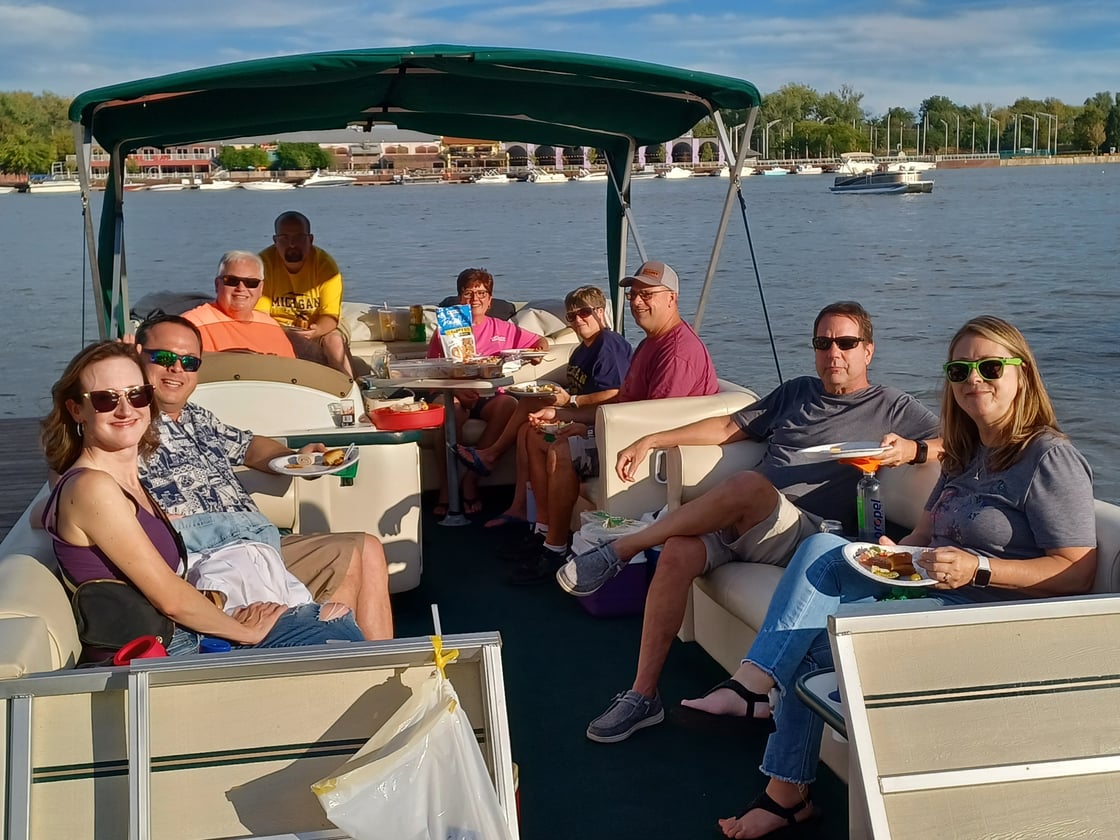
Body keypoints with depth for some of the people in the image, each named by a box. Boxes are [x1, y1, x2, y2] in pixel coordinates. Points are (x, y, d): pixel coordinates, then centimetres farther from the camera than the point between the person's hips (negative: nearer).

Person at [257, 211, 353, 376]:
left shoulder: (325, 264, -16)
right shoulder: (265, 262, -15)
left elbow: (330, 315, -19)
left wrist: (316, 330, -42)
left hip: (319, 326, 0)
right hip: (278, 325, 0)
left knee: (335, 341, -30)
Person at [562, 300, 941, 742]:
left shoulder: (894, 408, 13)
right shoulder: (796, 392, 29)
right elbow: (730, 427, 29)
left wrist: (912, 450, -18)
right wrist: (651, 440, 21)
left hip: (809, 532, -4)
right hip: (739, 520, 5)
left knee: (749, 484, -36)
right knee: (678, 553, -27)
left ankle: (620, 550, -21)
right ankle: (642, 696, -20)